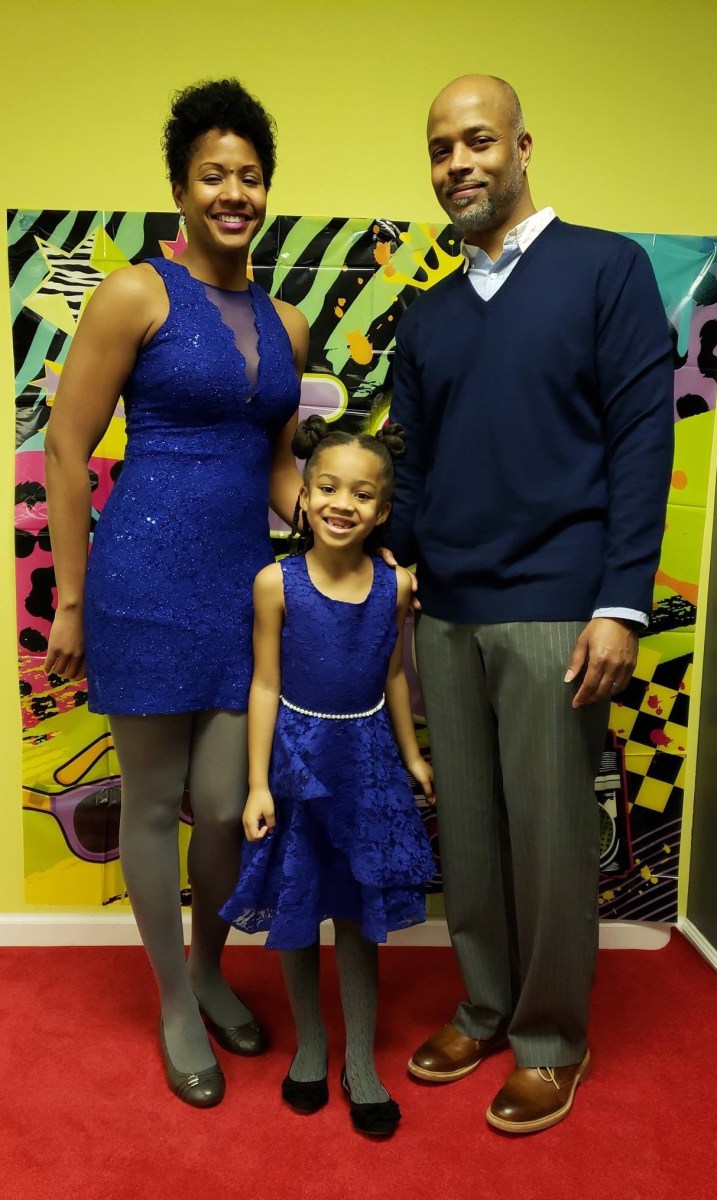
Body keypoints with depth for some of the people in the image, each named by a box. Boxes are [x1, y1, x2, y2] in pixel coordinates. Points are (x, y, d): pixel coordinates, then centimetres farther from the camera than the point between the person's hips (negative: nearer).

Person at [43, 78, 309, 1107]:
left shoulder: (286, 325, 12)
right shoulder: (136, 295, -5)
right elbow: (66, 450, -5)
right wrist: (70, 603, -6)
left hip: (245, 586, 5)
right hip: (147, 581, -4)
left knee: (226, 805, 8)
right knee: (154, 802, 9)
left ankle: (210, 972, 37)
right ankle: (176, 1006, 31)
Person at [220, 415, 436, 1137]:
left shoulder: (394, 585, -8)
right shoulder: (277, 583, -14)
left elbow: (393, 676, 5)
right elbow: (266, 685, -9)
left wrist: (412, 757, 12)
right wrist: (258, 784, -10)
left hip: (366, 759, 1)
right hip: (297, 756, -1)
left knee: (358, 913, 11)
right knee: (294, 910, 13)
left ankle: (360, 1062, 29)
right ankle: (309, 1043, 37)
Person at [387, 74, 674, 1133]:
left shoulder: (607, 268, 2)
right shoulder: (427, 317, 15)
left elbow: (642, 439, -5)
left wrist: (621, 605, -12)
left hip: (552, 612, -4)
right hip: (444, 617, 5)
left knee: (548, 837, 4)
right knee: (466, 829, 12)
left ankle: (551, 1040, 25)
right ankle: (485, 1010, 32)